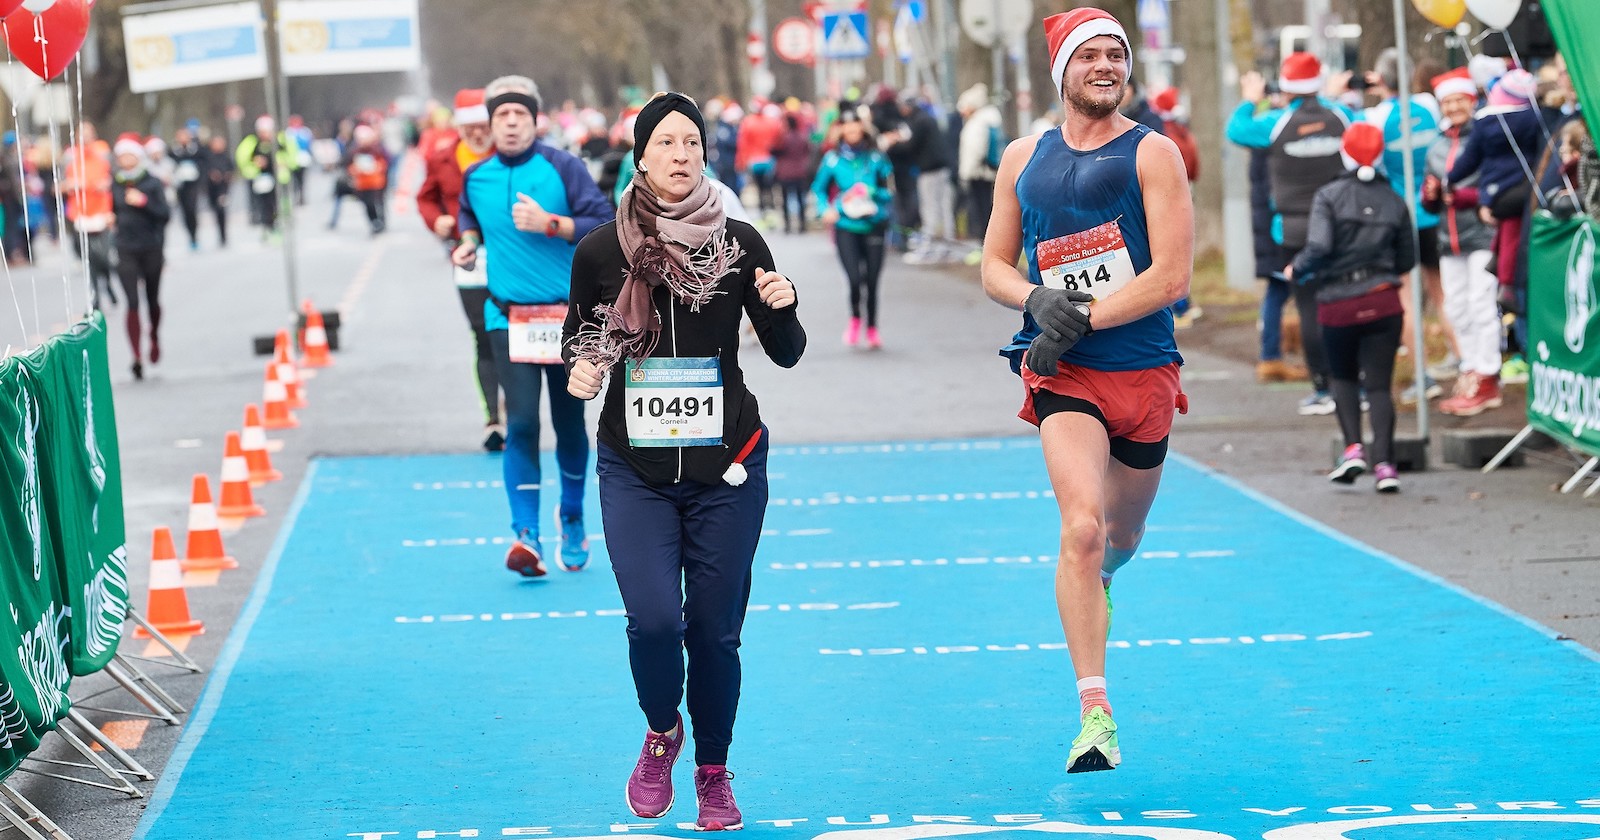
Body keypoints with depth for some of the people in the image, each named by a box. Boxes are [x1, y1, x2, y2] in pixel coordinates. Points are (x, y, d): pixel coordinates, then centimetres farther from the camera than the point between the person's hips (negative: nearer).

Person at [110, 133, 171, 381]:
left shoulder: (153, 183, -3)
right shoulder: (115, 185, 3)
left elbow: (165, 214, -9)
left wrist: (144, 202, -20)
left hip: (151, 249, -1)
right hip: (126, 251, 1)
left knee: (152, 300, 13)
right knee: (132, 303, -9)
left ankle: (155, 337, 42)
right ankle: (137, 356, -12)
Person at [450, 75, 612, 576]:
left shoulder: (562, 168, -6)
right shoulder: (474, 178, 3)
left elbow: (605, 226, -9)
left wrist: (551, 224, -20)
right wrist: (468, 242, 5)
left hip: (568, 317, -1)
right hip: (508, 317, 1)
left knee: (569, 423, 9)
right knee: (522, 422, -13)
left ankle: (573, 518, 34)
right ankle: (526, 535, -16)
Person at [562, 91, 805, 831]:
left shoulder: (738, 244, -3)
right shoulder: (602, 250, -3)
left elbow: (786, 354, 3)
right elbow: (578, 333, 12)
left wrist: (783, 309, -18)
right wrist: (582, 368, -10)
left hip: (725, 467, 0)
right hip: (634, 469, 0)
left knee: (715, 630, 4)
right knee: (653, 619, -14)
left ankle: (713, 775, 26)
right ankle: (660, 734, 18)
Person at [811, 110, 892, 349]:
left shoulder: (876, 157, 3)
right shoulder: (833, 158, 3)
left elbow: (889, 189, 6)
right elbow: (819, 188, 13)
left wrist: (871, 193, -12)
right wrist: (826, 210, -3)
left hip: (873, 224, 1)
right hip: (846, 226, -1)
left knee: (872, 280, 3)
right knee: (855, 279, -14)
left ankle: (872, 328, 23)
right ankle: (855, 318, 15)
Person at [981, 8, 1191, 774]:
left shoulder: (1152, 154, -4)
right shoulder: (1023, 159, 7)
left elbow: (1172, 276, -11)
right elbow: (994, 267, 13)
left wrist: (1081, 320, -17)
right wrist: (1038, 300, -10)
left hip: (1143, 371, 0)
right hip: (1061, 375, 0)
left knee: (1120, 535, 17)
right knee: (1081, 526, -21)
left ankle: (1095, 579, 58)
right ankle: (1095, 717, -21)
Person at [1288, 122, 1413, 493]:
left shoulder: (1329, 197, -7)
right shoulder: (1395, 202, 4)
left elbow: (1318, 248, -17)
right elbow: (1407, 261, 10)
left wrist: (1296, 270, 1)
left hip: (1338, 303, -1)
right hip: (1383, 302, 1)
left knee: (1343, 377, 18)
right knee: (1379, 384, 3)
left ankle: (1353, 447, 1)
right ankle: (1384, 462, -9)